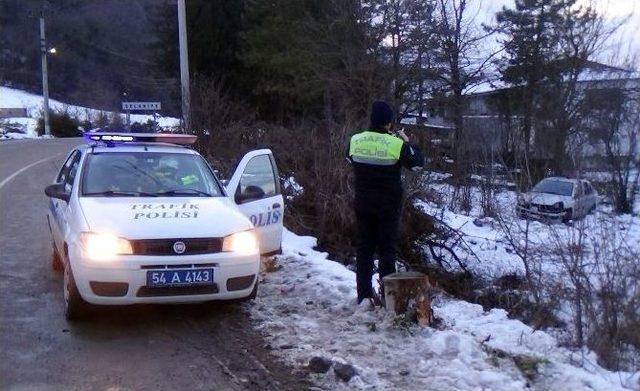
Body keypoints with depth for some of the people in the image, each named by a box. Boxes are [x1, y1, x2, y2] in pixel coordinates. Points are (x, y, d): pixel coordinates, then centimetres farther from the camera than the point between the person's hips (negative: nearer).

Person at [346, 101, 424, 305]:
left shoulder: (355, 140, -3)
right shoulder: (397, 144, -16)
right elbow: (418, 162, -1)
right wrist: (407, 142, 10)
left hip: (363, 205, 4)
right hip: (388, 206, -4)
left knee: (364, 247, 11)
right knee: (387, 249, 4)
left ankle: (364, 294, 15)